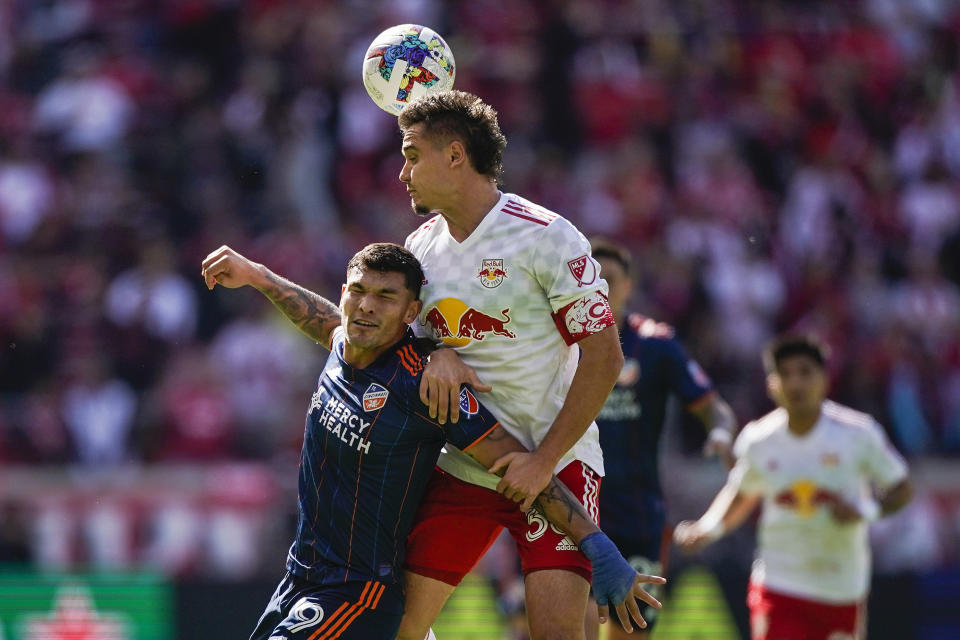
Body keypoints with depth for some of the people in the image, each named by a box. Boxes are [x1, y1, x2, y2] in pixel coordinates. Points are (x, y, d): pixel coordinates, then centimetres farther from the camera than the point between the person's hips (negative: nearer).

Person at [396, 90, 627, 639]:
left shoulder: (548, 237, -12)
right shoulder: (421, 246, 7)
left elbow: (603, 355, -12)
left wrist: (544, 460, -15)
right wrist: (438, 356, -7)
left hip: (556, 465, -6)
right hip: (459, 466, 6)